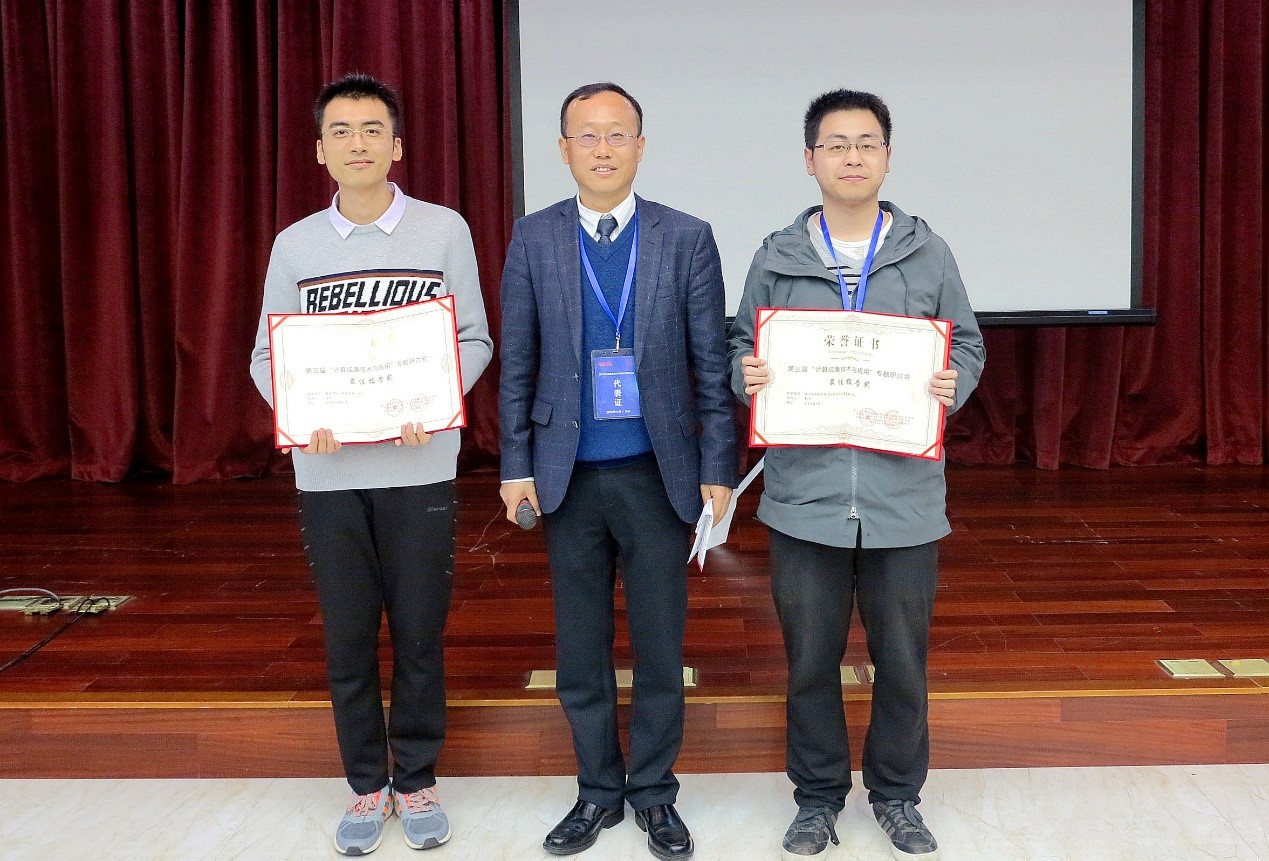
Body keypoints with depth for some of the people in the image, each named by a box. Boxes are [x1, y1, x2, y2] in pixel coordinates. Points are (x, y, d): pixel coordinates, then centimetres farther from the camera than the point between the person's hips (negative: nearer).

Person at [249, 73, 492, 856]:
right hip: (328, 469, 2)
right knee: (347, 637, 9)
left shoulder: (444, 230, 0)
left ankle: (416, 781, 24)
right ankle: (367, 785, 25)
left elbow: (475, 339, 0)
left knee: (419, 634, 7)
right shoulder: (295, 245, 6)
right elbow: (269, 354, 6)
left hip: (419, 466, -2)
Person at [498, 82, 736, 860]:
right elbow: (517, 365, 4)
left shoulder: (687, 238, -2)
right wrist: (517, 465, 0)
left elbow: (712, 364, -2)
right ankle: (598, 791, 28)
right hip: (569, 476, 1)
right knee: (581, 649, 11)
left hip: (659, 473, -1)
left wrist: (718, 469, -5)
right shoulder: (533, 239, 2)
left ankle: (654, 790, 27)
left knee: (660, 644, 9)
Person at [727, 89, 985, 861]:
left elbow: (969, 347, 8)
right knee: (811, 659, 11)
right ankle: (818, 795, 30)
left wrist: (954, 385, -13)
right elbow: (741, 346, 9)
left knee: (903, 659, 11)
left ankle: (897, 794, 32)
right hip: (805, 494, 0)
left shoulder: (928, 254, 4)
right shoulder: (776, 258, 4)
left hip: (904, 497, 0)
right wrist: (748, 375, -13)